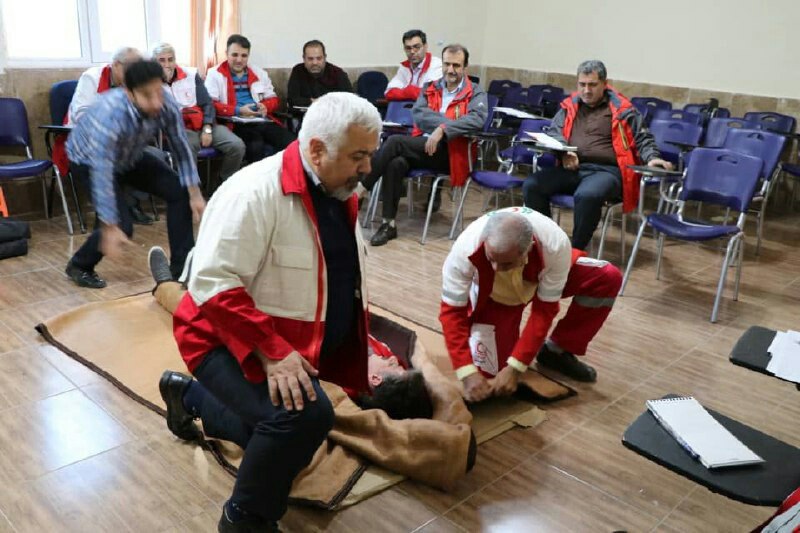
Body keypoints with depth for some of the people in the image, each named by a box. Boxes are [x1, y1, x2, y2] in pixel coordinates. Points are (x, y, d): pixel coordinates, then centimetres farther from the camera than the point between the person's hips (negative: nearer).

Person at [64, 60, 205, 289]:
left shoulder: (166, 105, -29)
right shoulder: (109, 116, -41)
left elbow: (181, 147, -16)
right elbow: (102, 174, -39)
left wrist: (195, 194, -17)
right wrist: (109, 228, -38)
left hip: (131, 155, 5)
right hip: (89, 159, -5)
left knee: (179, 191, -9)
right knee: (121, 226, -18)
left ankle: (182, 267, 4)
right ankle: (78, 266, 11)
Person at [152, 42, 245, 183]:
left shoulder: (191, 74, 9)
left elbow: (207, 103, 7)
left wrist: (207, 129, -7)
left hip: (202, 124, 4)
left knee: (237, 145, -18)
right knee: (188, 147, -40)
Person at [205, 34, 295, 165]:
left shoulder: (259, 73, 22)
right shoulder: (215, 74, 8)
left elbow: (273, 99, 24)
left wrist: (265, 106, -1)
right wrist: (237, 110, -15)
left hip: (263, 121, 4)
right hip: (237, 124, -4)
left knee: (292, 143, -24)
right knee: (256, 147, -37)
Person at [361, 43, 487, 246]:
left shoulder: (475, 93, 8)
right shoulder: (430, 89, 20)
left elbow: (478, 119, -13)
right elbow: (417, 114, 0)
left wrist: (443, 129, -24)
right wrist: (451, 121, -11)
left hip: (450, 152, -4)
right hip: (422, 146, 4)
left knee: (395, 142, -26)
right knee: (396, 163, -30)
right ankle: (388, 224, -22)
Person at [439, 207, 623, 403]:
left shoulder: (555, 246, -39)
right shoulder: (465, 250, -39)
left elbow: (544, 310, -28)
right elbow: (452, 312, -28)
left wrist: (514, 368, -31)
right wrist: (468, 373, -35)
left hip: (541, 281, 2)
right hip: (493, 297, -1)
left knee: (608, 278, -20)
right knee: (489, 372, -16)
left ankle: (556, 350, -2)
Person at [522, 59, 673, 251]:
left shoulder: (621, 109, 8)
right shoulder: (570, 105, 16)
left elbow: (642, 138, 11)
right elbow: (554, 133, 15)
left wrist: (652, 158, -10)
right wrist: (564, 152, -6)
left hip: (606, 170, -4)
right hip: (571, 169, 4)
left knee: (587, 195, -38)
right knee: (531, 185, -20)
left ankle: (576, 250, -20)